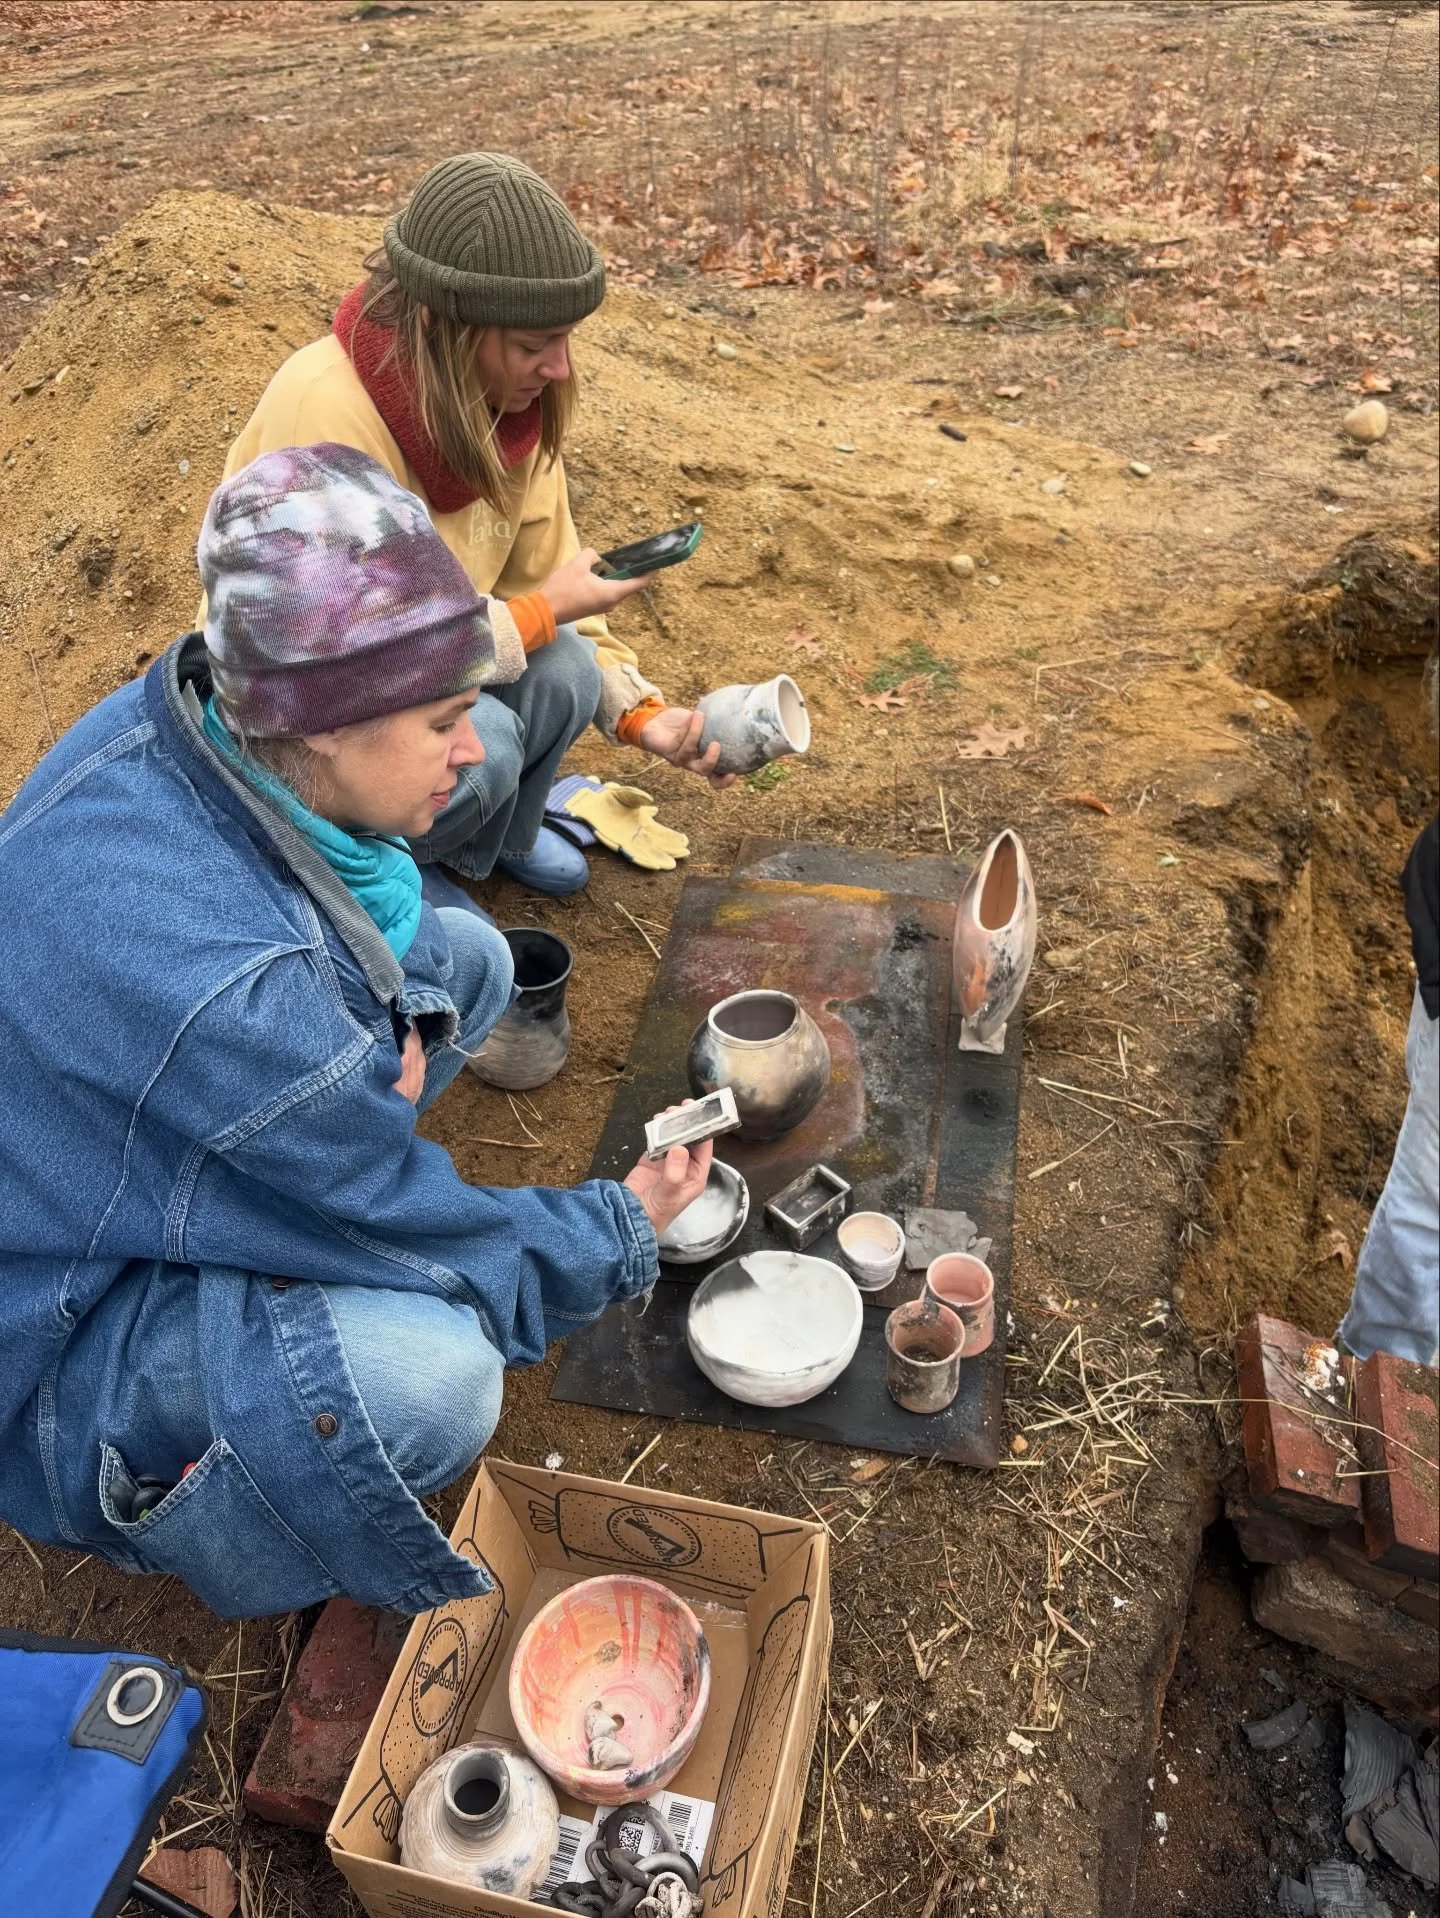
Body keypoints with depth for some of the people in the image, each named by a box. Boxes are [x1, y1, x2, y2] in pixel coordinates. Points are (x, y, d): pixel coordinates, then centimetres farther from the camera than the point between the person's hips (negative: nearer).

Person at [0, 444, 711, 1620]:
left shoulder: (209, 712, -17)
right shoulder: (209, 979, -40)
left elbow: (373, 901, 5)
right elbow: (413, 1230, -26)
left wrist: (398, 1013, -15)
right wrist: (621, 1233, -9)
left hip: (150, 1164, 8)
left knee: (466, 956, 5)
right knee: (431, 1375, -35)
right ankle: (176, 1512, -1)